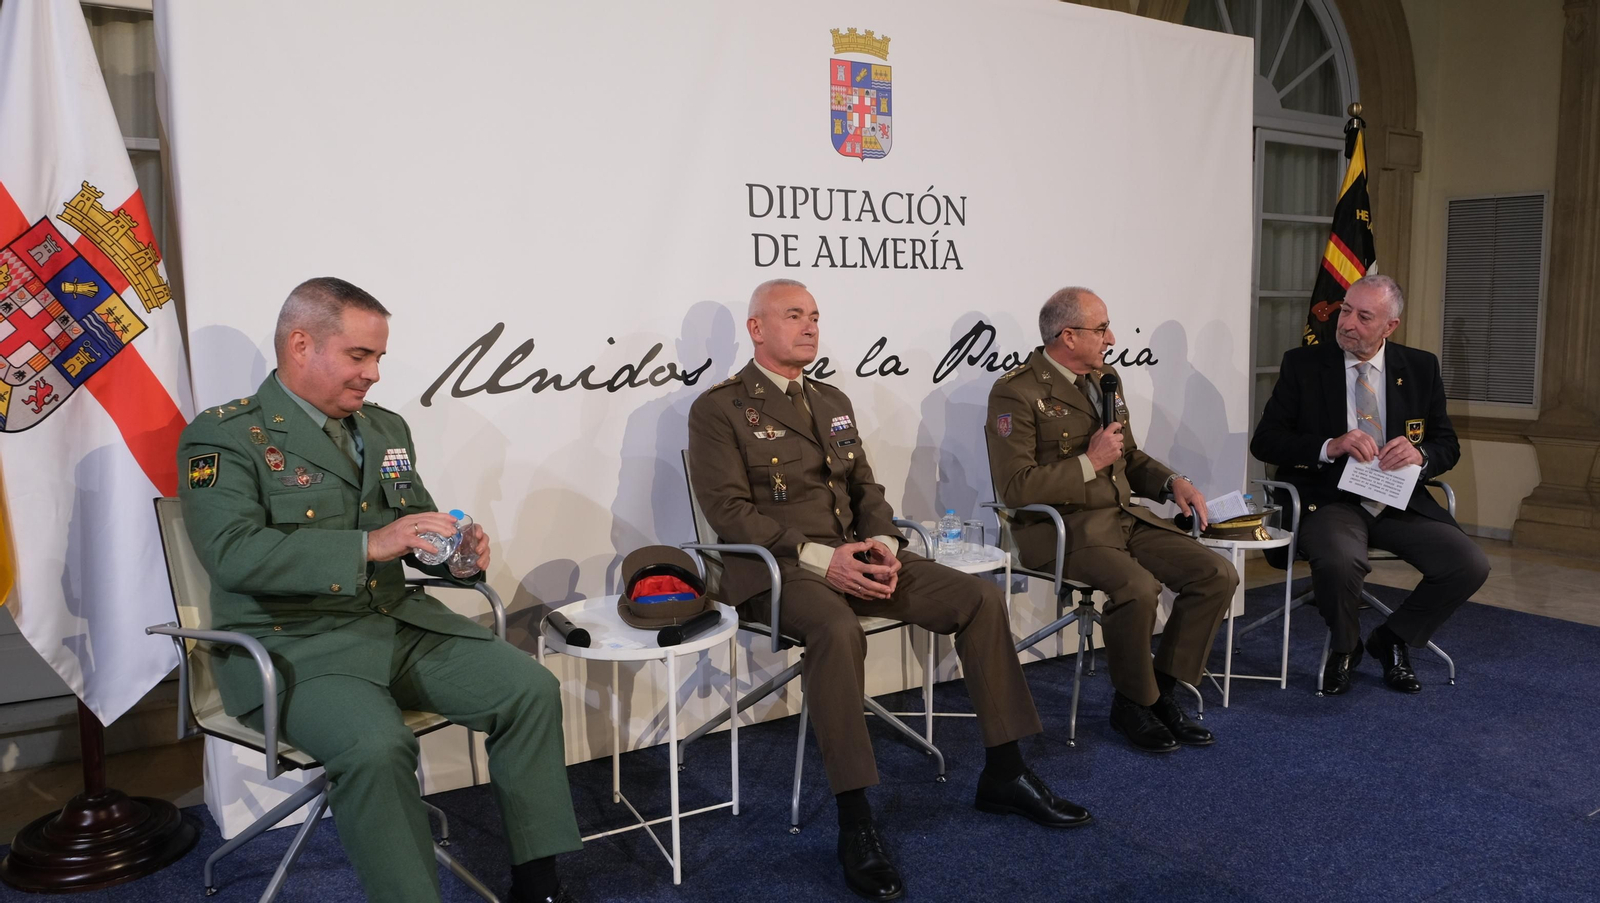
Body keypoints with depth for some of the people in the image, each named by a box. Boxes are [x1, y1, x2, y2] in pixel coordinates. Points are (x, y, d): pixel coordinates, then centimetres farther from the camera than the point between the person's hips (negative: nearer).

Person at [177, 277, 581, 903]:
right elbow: (233, 554, -21)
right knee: (376, 747, -33)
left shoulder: (387, 429, 15)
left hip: (402, 623, 6)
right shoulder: (224, 436, -6)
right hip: (295, 642, -6)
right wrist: (367, 546, -28)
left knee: (532, 689, -11)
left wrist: (458, 553, -3)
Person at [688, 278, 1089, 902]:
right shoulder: (719, 409, -3)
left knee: (981, 598, -8)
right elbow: (729, 510, -12)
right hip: (777, 569, -7)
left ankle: (1003, 774, 3)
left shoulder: (833, 402, 19)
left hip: (856, 556, 7)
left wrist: (881, 542, -5)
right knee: (838, 630, -39)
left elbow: (865, 487, 18)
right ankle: (855, 823, -28)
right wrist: (818, 557, -21)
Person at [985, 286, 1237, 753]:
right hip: (1063, 527, -8)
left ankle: (1161, 691, 7)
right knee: (1137, 587, -32)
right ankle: (1133, 703, -4)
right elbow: (1015, 488, -19)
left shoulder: (1104, 380, 16)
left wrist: (1173, 482, 8)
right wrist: (1090, 462, -15)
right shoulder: (1017, 392, -11)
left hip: (1125, 516, 8)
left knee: (1218, 575, -8)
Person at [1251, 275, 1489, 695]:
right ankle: (1345, 646, 1)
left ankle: (1391, 639, 11)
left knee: (1471, 565, -18)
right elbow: (1264, 440, -4)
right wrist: (1329, 447, -21)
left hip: (1400, 502, 4)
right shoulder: (1303, 364, 0)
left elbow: (1448, 446, 11)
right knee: (1339, 561, -35)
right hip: (1331, 499, -3)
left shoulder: (1421, 368, 9)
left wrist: (1419, 453, -13)